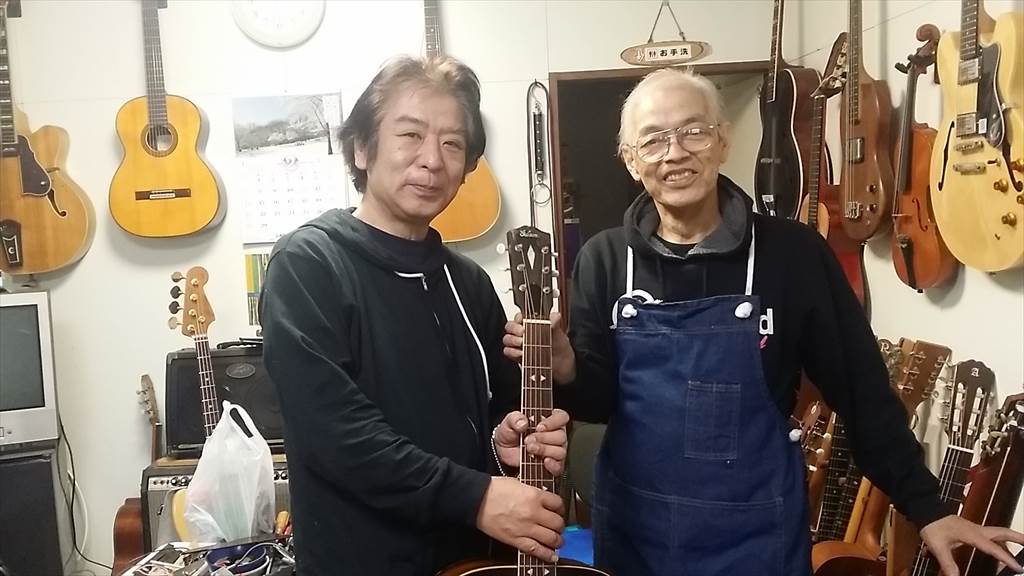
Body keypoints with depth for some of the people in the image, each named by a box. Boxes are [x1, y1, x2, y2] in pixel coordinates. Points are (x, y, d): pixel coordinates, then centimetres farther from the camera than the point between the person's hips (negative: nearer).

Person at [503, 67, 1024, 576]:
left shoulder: (793, 252, -10)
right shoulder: (604, 260, -5)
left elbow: (861, 388, -4)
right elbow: (599, 399, -2)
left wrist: (926, 507, -2)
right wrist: (566, 368, -23)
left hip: (757, 533, -1)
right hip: (633, 529, 2)